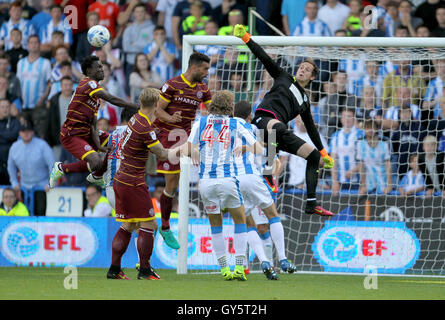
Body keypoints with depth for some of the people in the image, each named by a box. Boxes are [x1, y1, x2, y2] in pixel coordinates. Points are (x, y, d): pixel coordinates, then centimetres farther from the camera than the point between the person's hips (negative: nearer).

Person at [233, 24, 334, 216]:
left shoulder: (305, 101, 30)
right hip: (264, 118, -6)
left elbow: (311, 128, 36)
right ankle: (267, 175, -48)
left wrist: (324, 153, 36)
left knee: (314, 156, 1)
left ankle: (311, 204, 2)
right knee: (279, 127, -43)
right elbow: (264, 58, 15)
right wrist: (245, 38, 5)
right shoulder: (284, 78, 22)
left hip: (279, 132, 6)